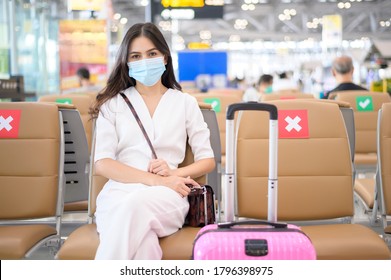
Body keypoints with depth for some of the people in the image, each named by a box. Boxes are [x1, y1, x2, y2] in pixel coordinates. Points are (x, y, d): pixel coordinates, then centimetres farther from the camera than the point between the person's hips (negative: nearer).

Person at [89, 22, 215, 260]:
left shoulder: (185, 102, 19)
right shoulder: (112, 104, 17)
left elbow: (208, 160, 15)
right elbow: (102, 164, 4)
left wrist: (174, 174, -8)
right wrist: (157, 180, -11)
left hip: (167, 198, 0)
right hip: (119, 192, 0)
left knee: (136, 204, -39)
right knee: (142, 244, -38)